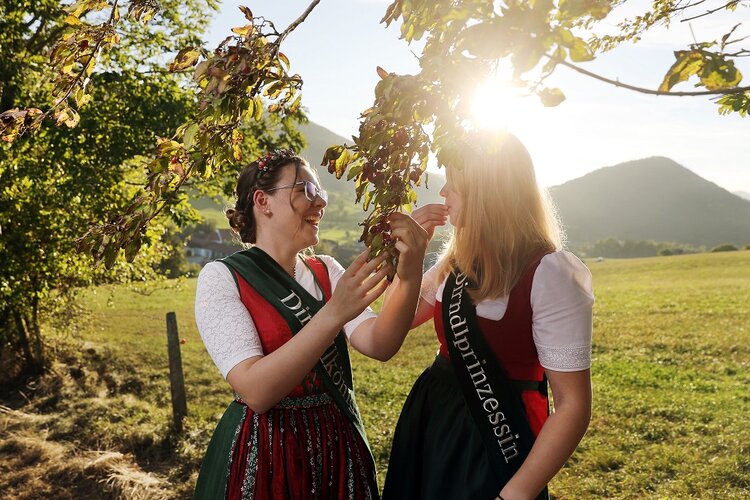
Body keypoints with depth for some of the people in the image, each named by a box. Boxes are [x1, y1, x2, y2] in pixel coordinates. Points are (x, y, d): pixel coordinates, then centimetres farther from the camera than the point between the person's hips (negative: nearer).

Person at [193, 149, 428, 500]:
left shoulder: (326, 271, 3)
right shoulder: (221, 277, -12)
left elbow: (379, 344, -10)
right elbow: (256, 390, -24)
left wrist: (409, 278, -26)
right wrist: (334, 313, -32)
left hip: (339, 446, 5)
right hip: (265, 455, -5)